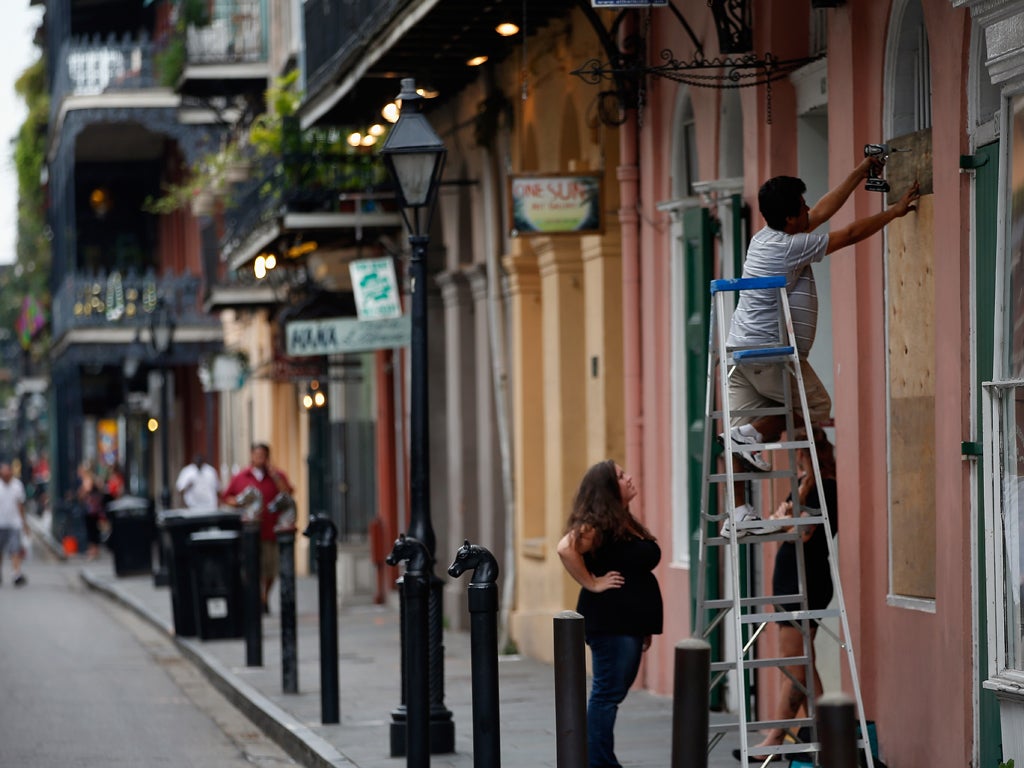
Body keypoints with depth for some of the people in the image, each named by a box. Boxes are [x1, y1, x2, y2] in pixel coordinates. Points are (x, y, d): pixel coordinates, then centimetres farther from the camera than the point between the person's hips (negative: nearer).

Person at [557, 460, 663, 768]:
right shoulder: (598, 524, -13)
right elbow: (566, 549, -31)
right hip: (610, 622, -10)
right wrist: (591, 583, -20)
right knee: (607, 694, -7)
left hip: (629, 621, 10)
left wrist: (645, 627, 23)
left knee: (612, 694, 13)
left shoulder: (624, 522, 17)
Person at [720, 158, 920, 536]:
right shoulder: (790, 247, -13)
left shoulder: (767, 237, 12)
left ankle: (738, 513, 0)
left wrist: (860, 172, 25)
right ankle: (751, 435, -2)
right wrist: (894, 211, 6)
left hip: (739, 350, 9)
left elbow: (822, 212, 21)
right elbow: (851, 234, -7)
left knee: (740, 434, 4)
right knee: (817, 405, 11)